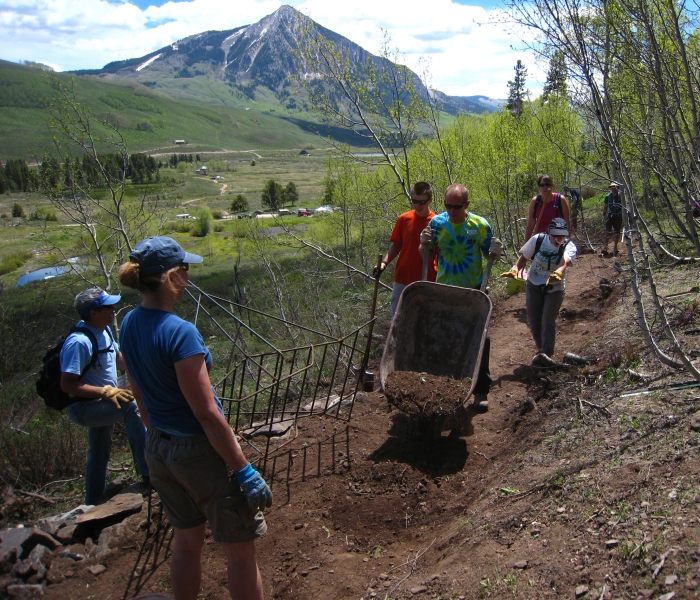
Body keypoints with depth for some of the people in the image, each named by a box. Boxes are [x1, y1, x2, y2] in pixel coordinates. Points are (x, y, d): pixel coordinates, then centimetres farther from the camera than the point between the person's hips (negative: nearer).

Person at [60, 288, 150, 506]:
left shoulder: (104, 331, 0)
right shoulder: (79, 342, -27)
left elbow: (119, 359, 15)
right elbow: (67, 385, -28)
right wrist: (105, 391, -32)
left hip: (101, 405, 10)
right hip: (83, 407, -10)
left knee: (99, 454, 23)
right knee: (130, 407, -33)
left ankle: (93, 504, 43)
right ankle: (149, 475, -33)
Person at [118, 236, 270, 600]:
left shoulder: (129, 324, -1)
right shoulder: (180, 333, -26)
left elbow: (141, 397, 10)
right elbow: (206, 413, -24)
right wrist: (245, 470, -18)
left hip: (158, 449, 8)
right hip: (200, 450, -8)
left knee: (187, 541, 25)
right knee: (240, 551, 9)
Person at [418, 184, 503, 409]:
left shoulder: (481, 225, -10)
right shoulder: (437, 223, -8)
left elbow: (490, 255, 2)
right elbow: (424, 252, 4)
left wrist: (496, 252, -21)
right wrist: (424, 243, -18)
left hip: (474, 290, -1)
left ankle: (481, 391, 9)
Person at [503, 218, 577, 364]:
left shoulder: (569, 246, -16)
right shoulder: (537, 240, -11)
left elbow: (566, 261, -37)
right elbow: (524, 257, 1)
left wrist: (559, 272, -59)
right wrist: (515, 269, -19)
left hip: (555, 288, -2)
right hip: (534, 286, 2)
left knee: (548, 321, -17)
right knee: (533, 323, 3)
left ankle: (545, 353, -23)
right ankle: (542, 350, 23)